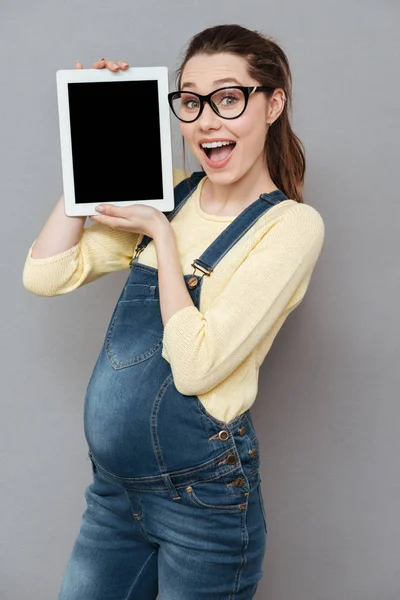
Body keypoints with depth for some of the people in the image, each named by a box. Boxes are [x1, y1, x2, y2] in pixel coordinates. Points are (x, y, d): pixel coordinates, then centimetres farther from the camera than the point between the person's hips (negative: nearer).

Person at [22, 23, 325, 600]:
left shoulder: (291, 224, -13)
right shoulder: (166, 194, 3)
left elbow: (195, 366, -21)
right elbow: (45, 275, -4)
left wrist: (162, 233, -13)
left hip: (201, 497, -5)